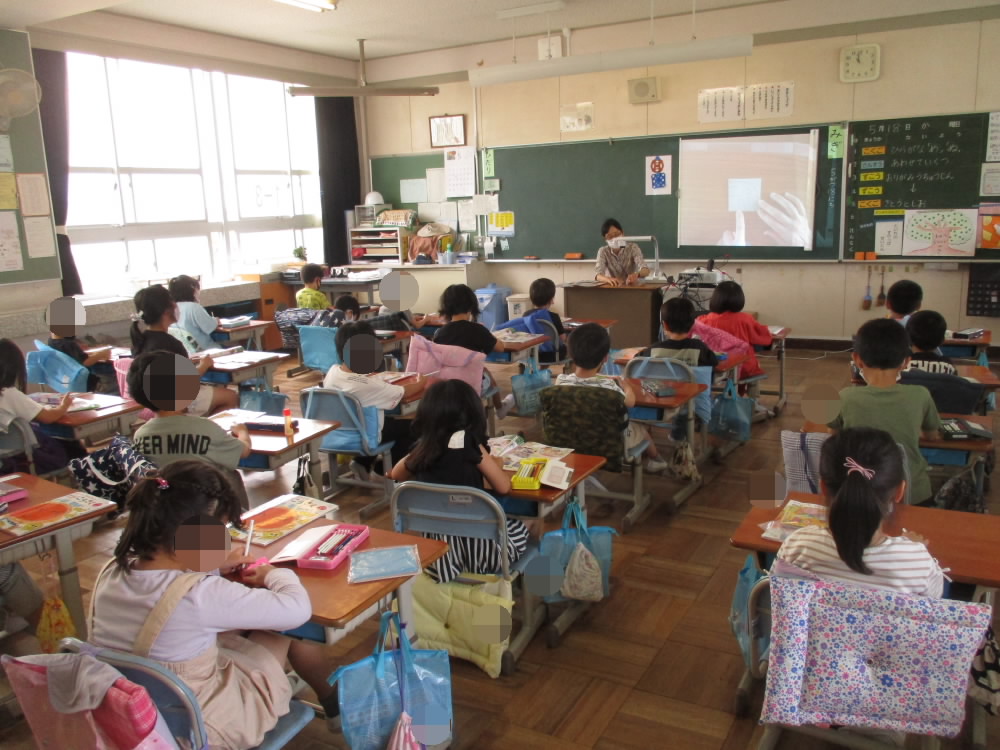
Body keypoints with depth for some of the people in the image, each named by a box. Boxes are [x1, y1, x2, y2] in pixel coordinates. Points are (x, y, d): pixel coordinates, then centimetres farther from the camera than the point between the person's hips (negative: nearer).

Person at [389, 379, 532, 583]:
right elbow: (503, 487, -6)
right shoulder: (468, 443, -13)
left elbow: (396, 474, 21)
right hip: (474, 542, -4)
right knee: (520, 529, 27)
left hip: (434, 545, 4)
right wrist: (497, 465, 14)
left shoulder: (422, 447, 0)